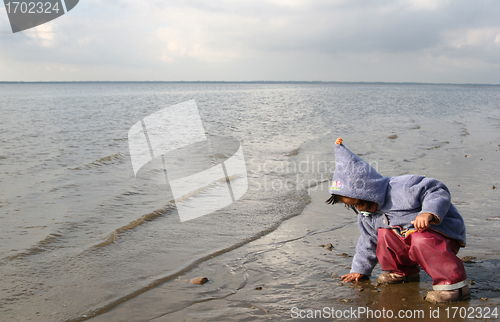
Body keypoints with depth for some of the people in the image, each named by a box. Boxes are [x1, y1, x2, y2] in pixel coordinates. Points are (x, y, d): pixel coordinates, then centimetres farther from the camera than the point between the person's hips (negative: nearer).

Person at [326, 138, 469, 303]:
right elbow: (369, 242, 20)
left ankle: (454, 284, -30)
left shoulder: (401, 190, -24)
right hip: (409, 237, 8)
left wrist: (429, 212, -42)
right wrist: (360, 269, 22)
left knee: (423, 241, -37)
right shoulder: (366, 216, 6)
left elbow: (438, 192, -25)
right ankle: (403, 271, 11)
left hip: (442, 232, -8)